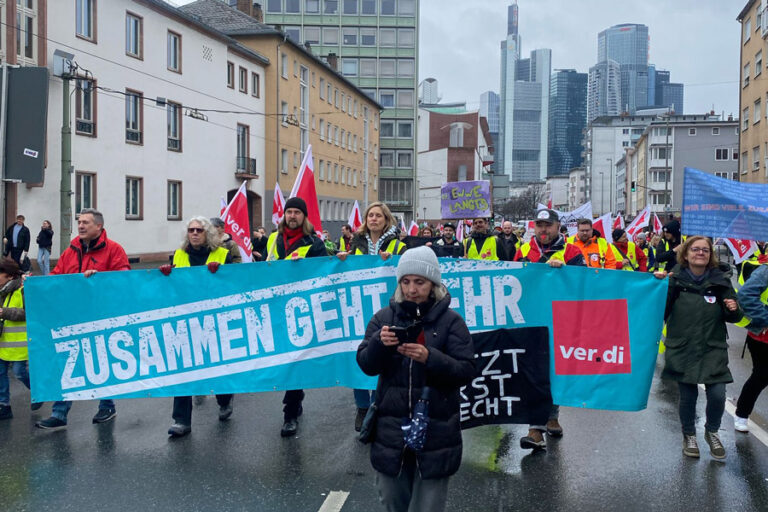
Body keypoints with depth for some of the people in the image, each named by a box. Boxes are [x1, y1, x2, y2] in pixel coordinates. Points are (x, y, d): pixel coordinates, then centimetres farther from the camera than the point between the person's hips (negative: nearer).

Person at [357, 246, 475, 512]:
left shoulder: (450, 321, -4)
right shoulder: (384, 317, 3)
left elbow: (467, 371, -10)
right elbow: (366, 365, -2)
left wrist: (429, 357, -26)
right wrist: (379, 342, -23)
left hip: (435, 432, -2)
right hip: (391, 430, 3)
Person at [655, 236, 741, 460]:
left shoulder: (720, 281, 1)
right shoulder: (675, 279, -4)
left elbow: (732, 317, 9)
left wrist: (733, 310, -14)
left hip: (713, 349, 1)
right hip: (682, 349, -1)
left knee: (717, 394, -8)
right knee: (687, 395, 6)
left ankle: (712, 432, 23)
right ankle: (689, 435, 32)